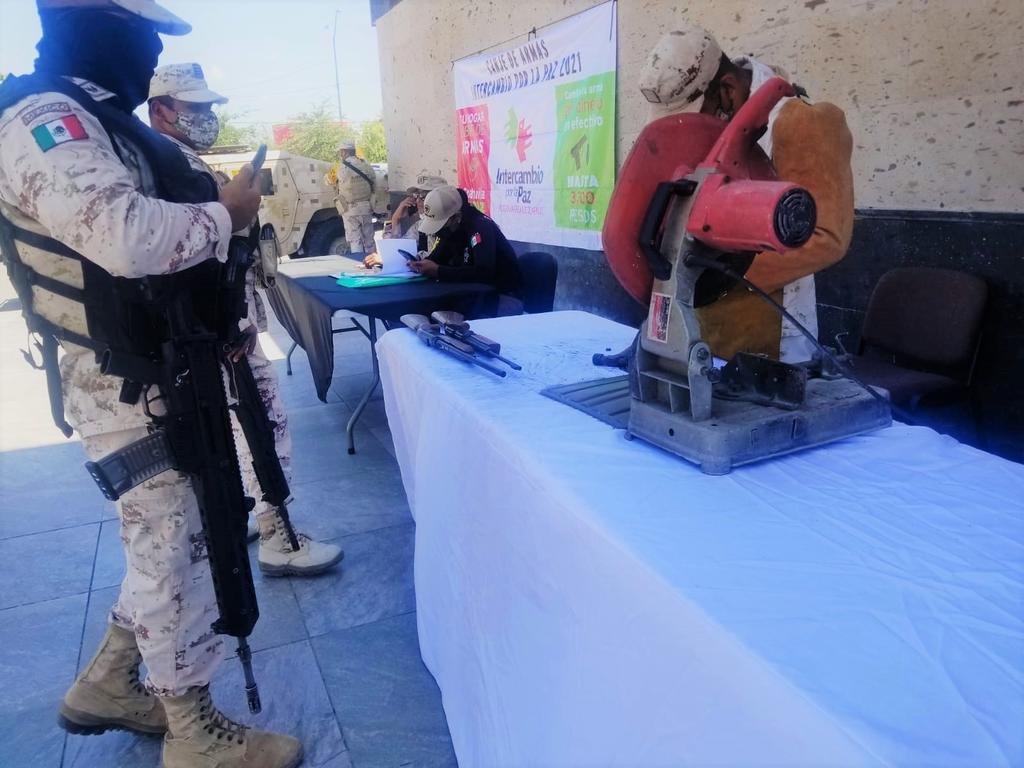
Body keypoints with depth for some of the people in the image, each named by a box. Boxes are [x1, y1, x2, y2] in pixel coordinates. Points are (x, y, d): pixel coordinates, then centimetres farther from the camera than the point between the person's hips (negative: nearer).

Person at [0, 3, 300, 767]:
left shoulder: (95, 118, 15)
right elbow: (127, 236, -34)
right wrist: (226, 212, -18)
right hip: (128, 387, -10)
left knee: (170, 541, 20)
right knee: (175, 550, 2)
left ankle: (107, 684, 39)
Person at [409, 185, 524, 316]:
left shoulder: (481, 227, -21)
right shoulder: (451, 228, 4)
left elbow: (484, 272, -33)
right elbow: (437, 258, 9)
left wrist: (438, 271, -29)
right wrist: (422, 264, -14)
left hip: (504, 296, -7)